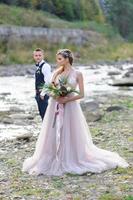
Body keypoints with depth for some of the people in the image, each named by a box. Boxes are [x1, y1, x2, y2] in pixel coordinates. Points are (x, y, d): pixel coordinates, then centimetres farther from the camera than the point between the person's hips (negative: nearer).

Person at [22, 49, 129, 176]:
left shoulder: (77, 74, -3)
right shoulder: (57, 73, 9)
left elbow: (81, 94, -6)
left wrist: (66, 99, -16)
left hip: (70, 107, -4)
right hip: (55, 106, 4)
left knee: (71, 135, 1)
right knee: (54, 134, 3)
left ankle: (72, 160, 13)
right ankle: (52, 160, 10)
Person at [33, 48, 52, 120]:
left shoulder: (45, 66, -14)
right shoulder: (38, 66, 14)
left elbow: (48, 81, -20)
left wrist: (42, 93, -20)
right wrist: (37, 93, 16)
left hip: (43, 94, -9)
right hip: (39, 93, 9)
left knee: (44, 113, -6)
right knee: (42, 113, 14)